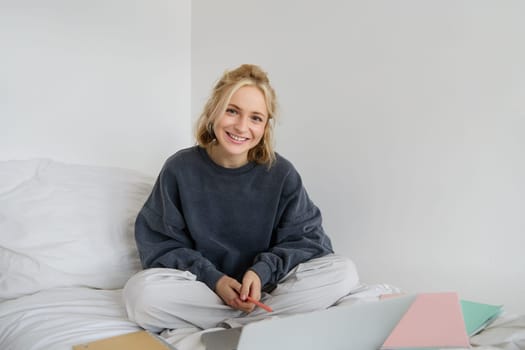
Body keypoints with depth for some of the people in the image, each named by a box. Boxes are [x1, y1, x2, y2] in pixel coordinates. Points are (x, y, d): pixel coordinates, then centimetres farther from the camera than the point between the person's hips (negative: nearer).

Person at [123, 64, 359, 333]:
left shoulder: (281, 173, -6)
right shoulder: (180, 169, -6)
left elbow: (307, 238, -3)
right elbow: (160, 243, -4)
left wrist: (262, 272, -21)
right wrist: (213, 279, -19)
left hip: (266, 287, 1)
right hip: (201, 287, 0)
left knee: (343, 272, -21)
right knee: (140, 292, -32)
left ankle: (226, 327, -21)